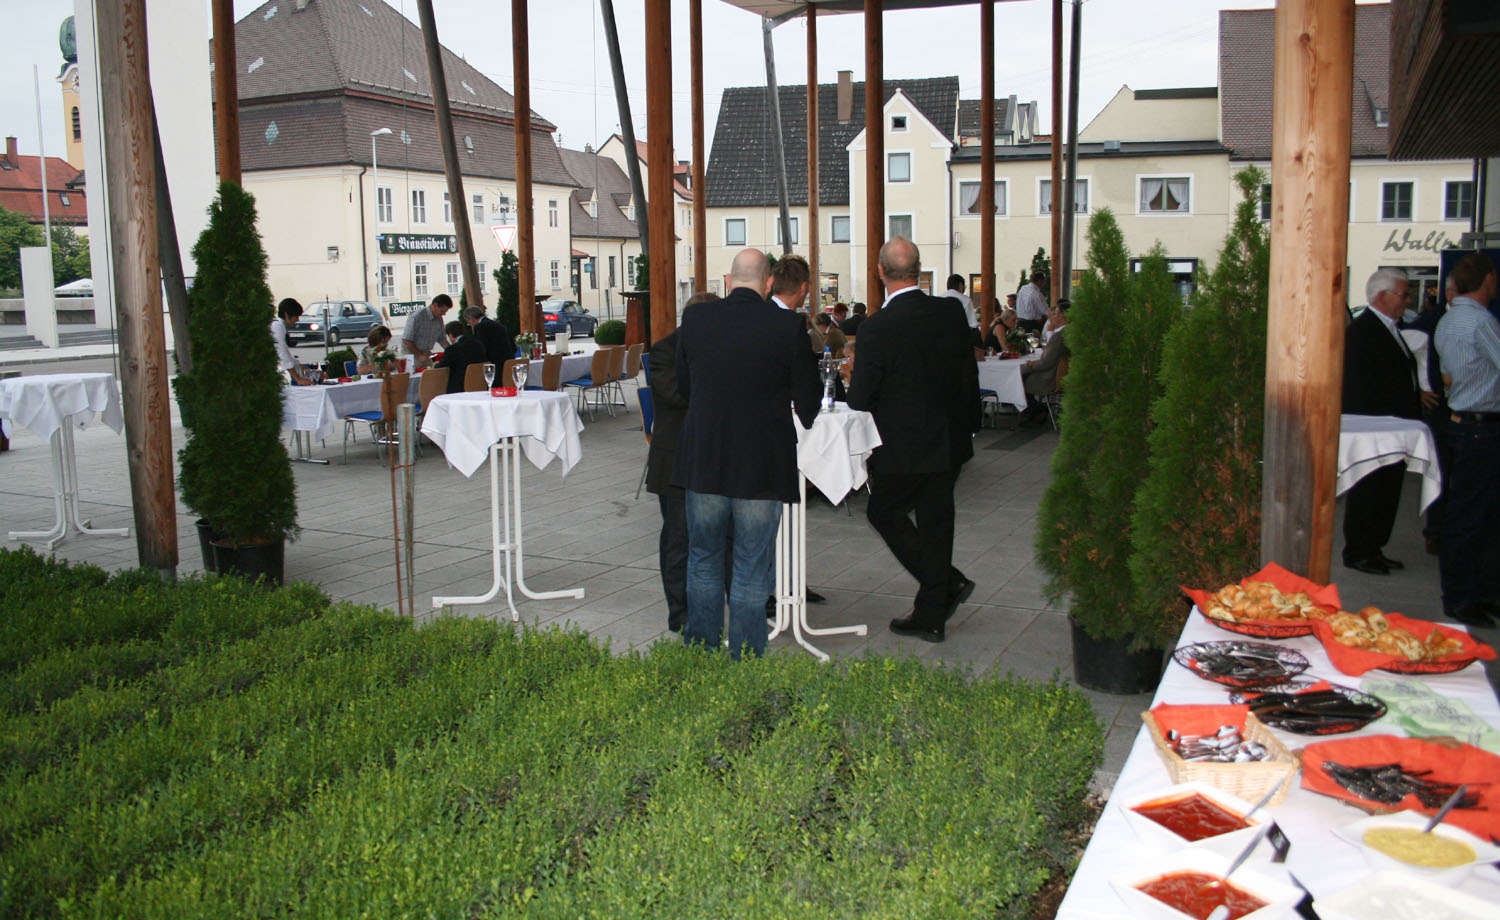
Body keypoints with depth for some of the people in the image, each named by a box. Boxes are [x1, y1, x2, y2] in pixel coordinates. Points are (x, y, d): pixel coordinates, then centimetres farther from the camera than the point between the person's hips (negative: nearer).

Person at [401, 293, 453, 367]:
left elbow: (442, 339, 17)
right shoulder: (417, 316, -17)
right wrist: (419, 355, -18)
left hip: (426, 354, 6)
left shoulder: (439, 319, 5)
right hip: (411, 353, -6)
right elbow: (406, 340, -17)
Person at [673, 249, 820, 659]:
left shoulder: (694, 318, -3)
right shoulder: (788, 325, -11)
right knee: (751, 570, 8)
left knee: (703, 560, 18)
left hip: (703, 460, 2)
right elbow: (808, 400, -3)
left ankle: (700, 655, 26)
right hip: (763, 463, -2)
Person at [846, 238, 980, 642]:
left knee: (883, 512, 15)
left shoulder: (876, 328, -19)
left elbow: (859, 398, -15)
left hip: (902, 446, -6)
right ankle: (931, 616, 22)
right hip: (949, 441, 6)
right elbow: (968, 374, 6)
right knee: (934, 520, 14)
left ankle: (948, 582, 7)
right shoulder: (951, 313, -3)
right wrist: (968, 423, 18)